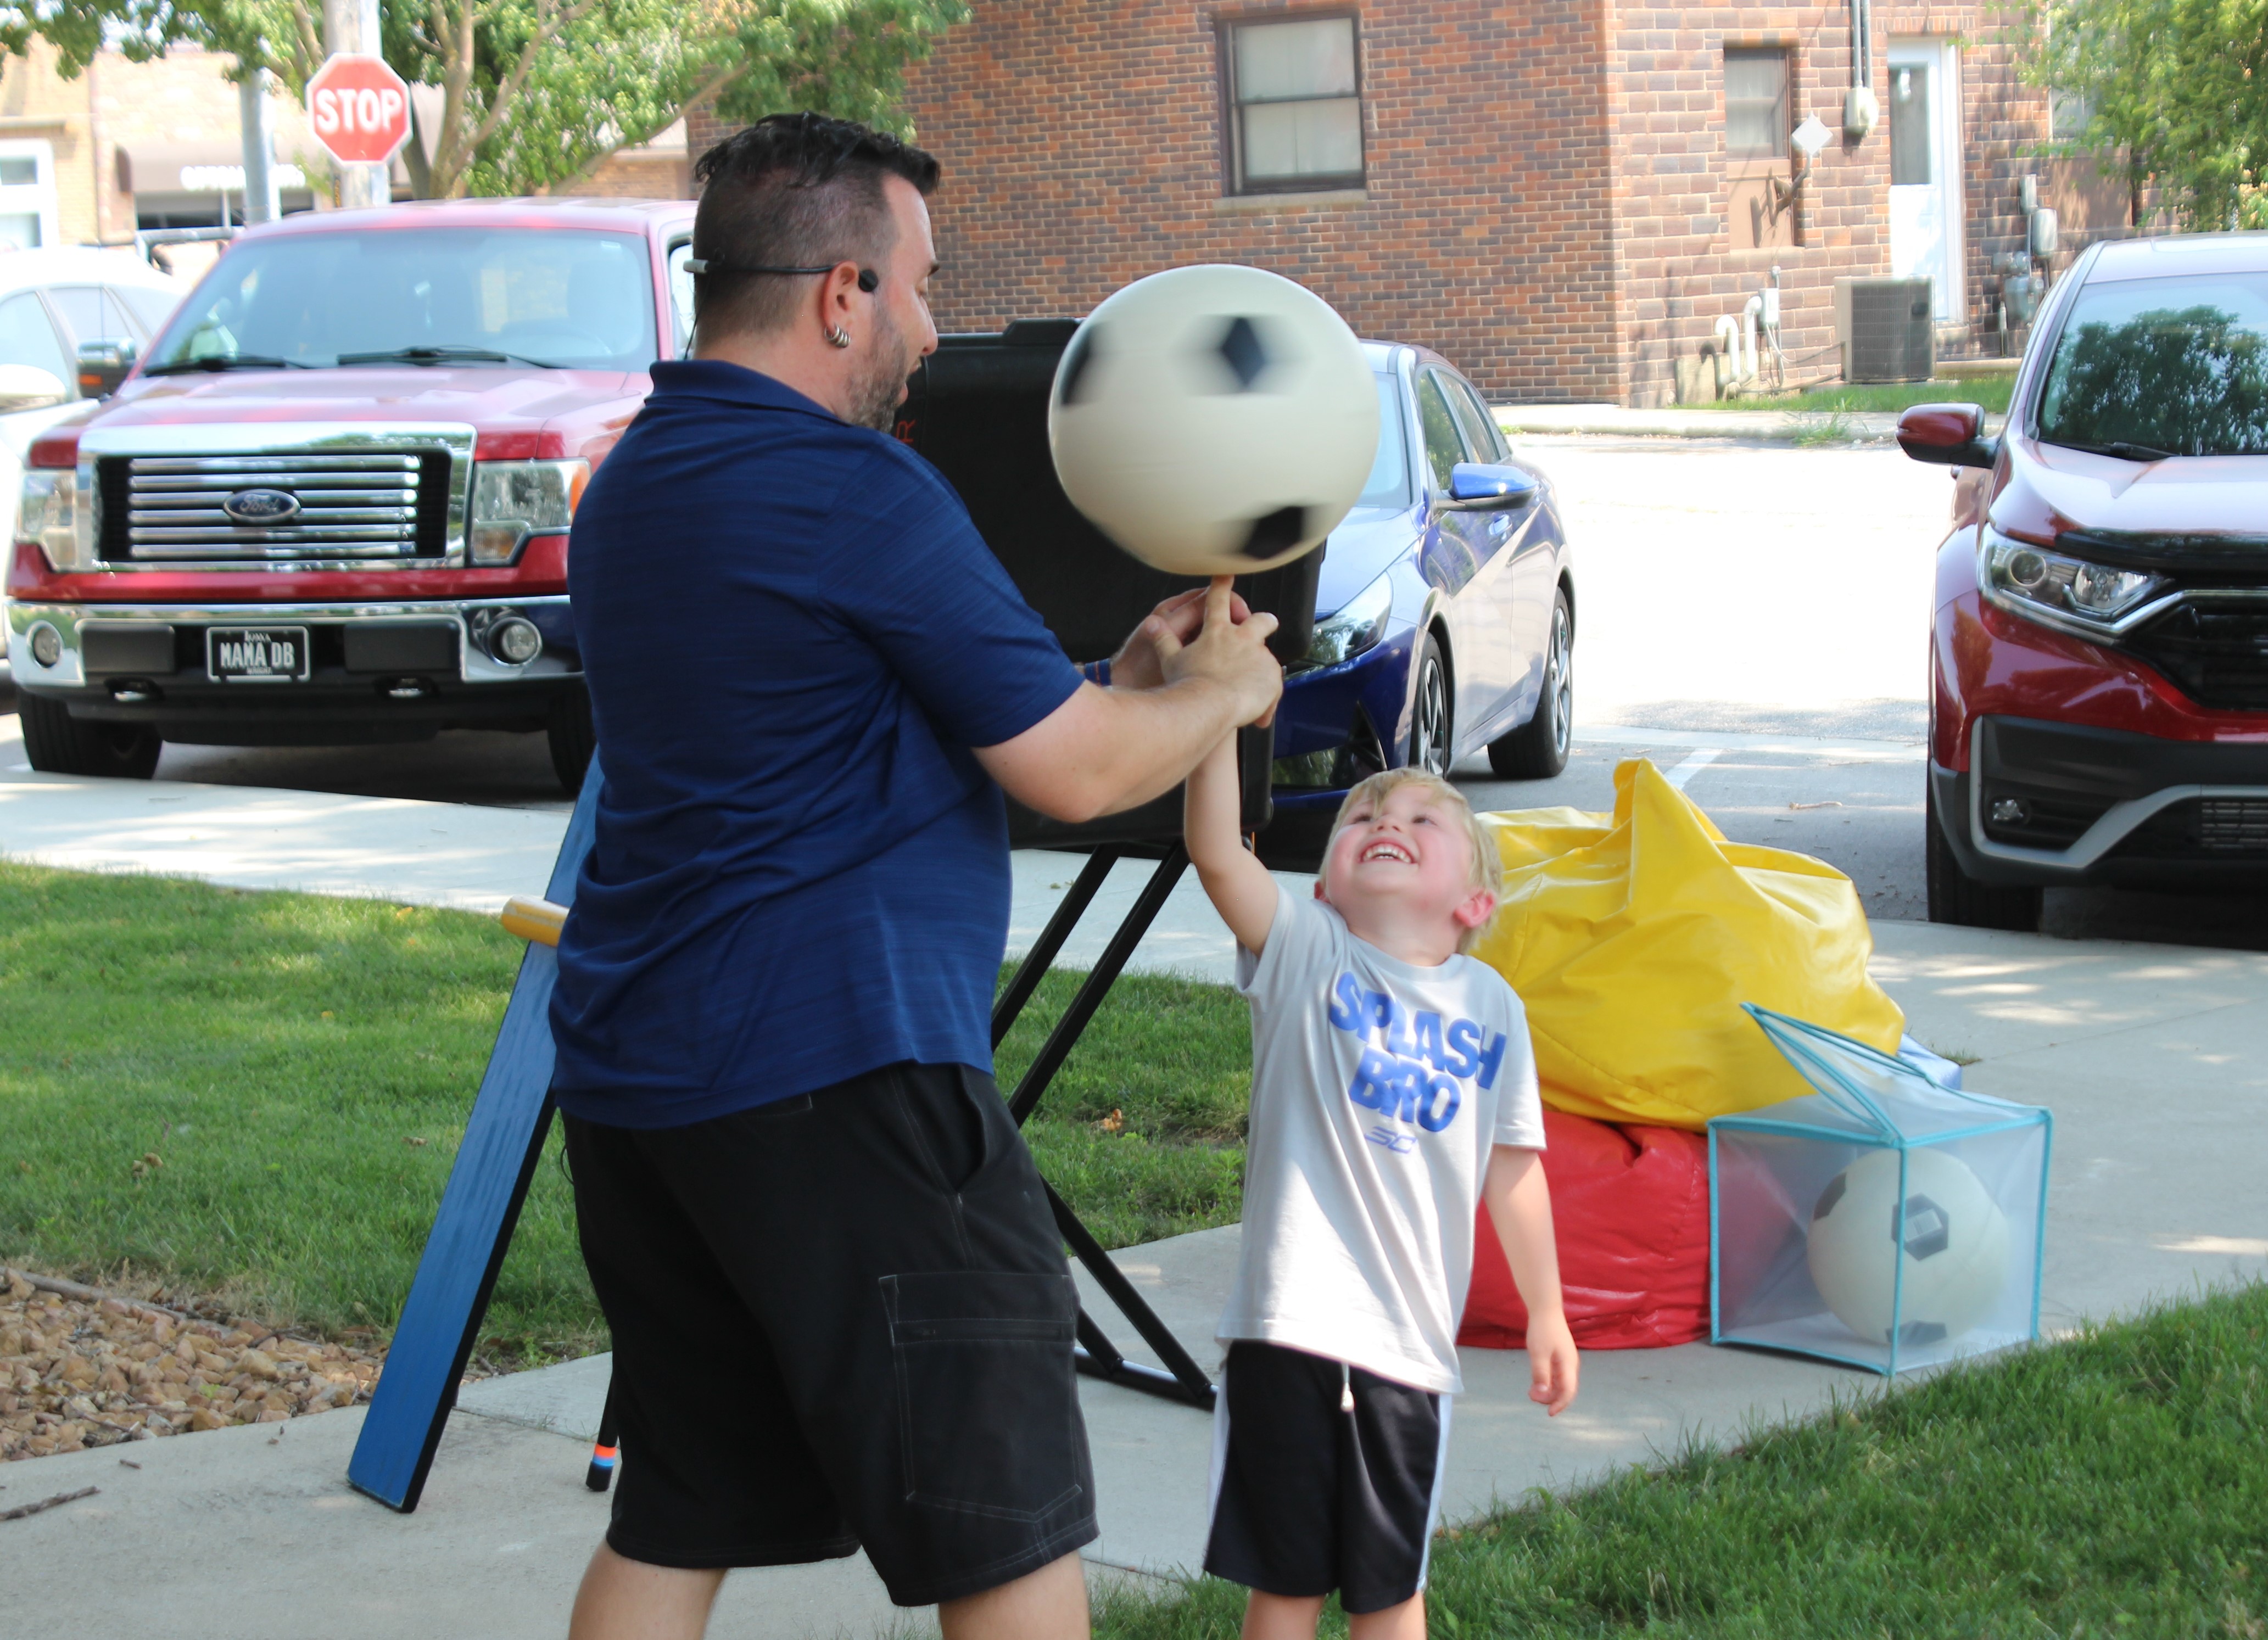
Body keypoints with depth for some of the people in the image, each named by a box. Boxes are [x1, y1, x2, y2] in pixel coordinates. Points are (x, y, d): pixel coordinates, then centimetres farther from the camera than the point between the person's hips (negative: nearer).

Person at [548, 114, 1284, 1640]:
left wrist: (1122, 679, 17)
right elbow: (1077, 774, -11)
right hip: (833, 1078, -9)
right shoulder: (850, 487, -15)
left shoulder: (637, 484, 15)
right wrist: (1223, 697, 9)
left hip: (636, 1082, 9)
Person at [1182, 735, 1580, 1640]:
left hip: (1411, 1344, 2)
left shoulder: (1490, 1006, 8)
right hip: (1291, 1326, -2)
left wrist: (1546, 1314, 21)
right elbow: (1215, 850, -17)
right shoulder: (1302, 951, 0)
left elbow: (1511, 1167, 16)